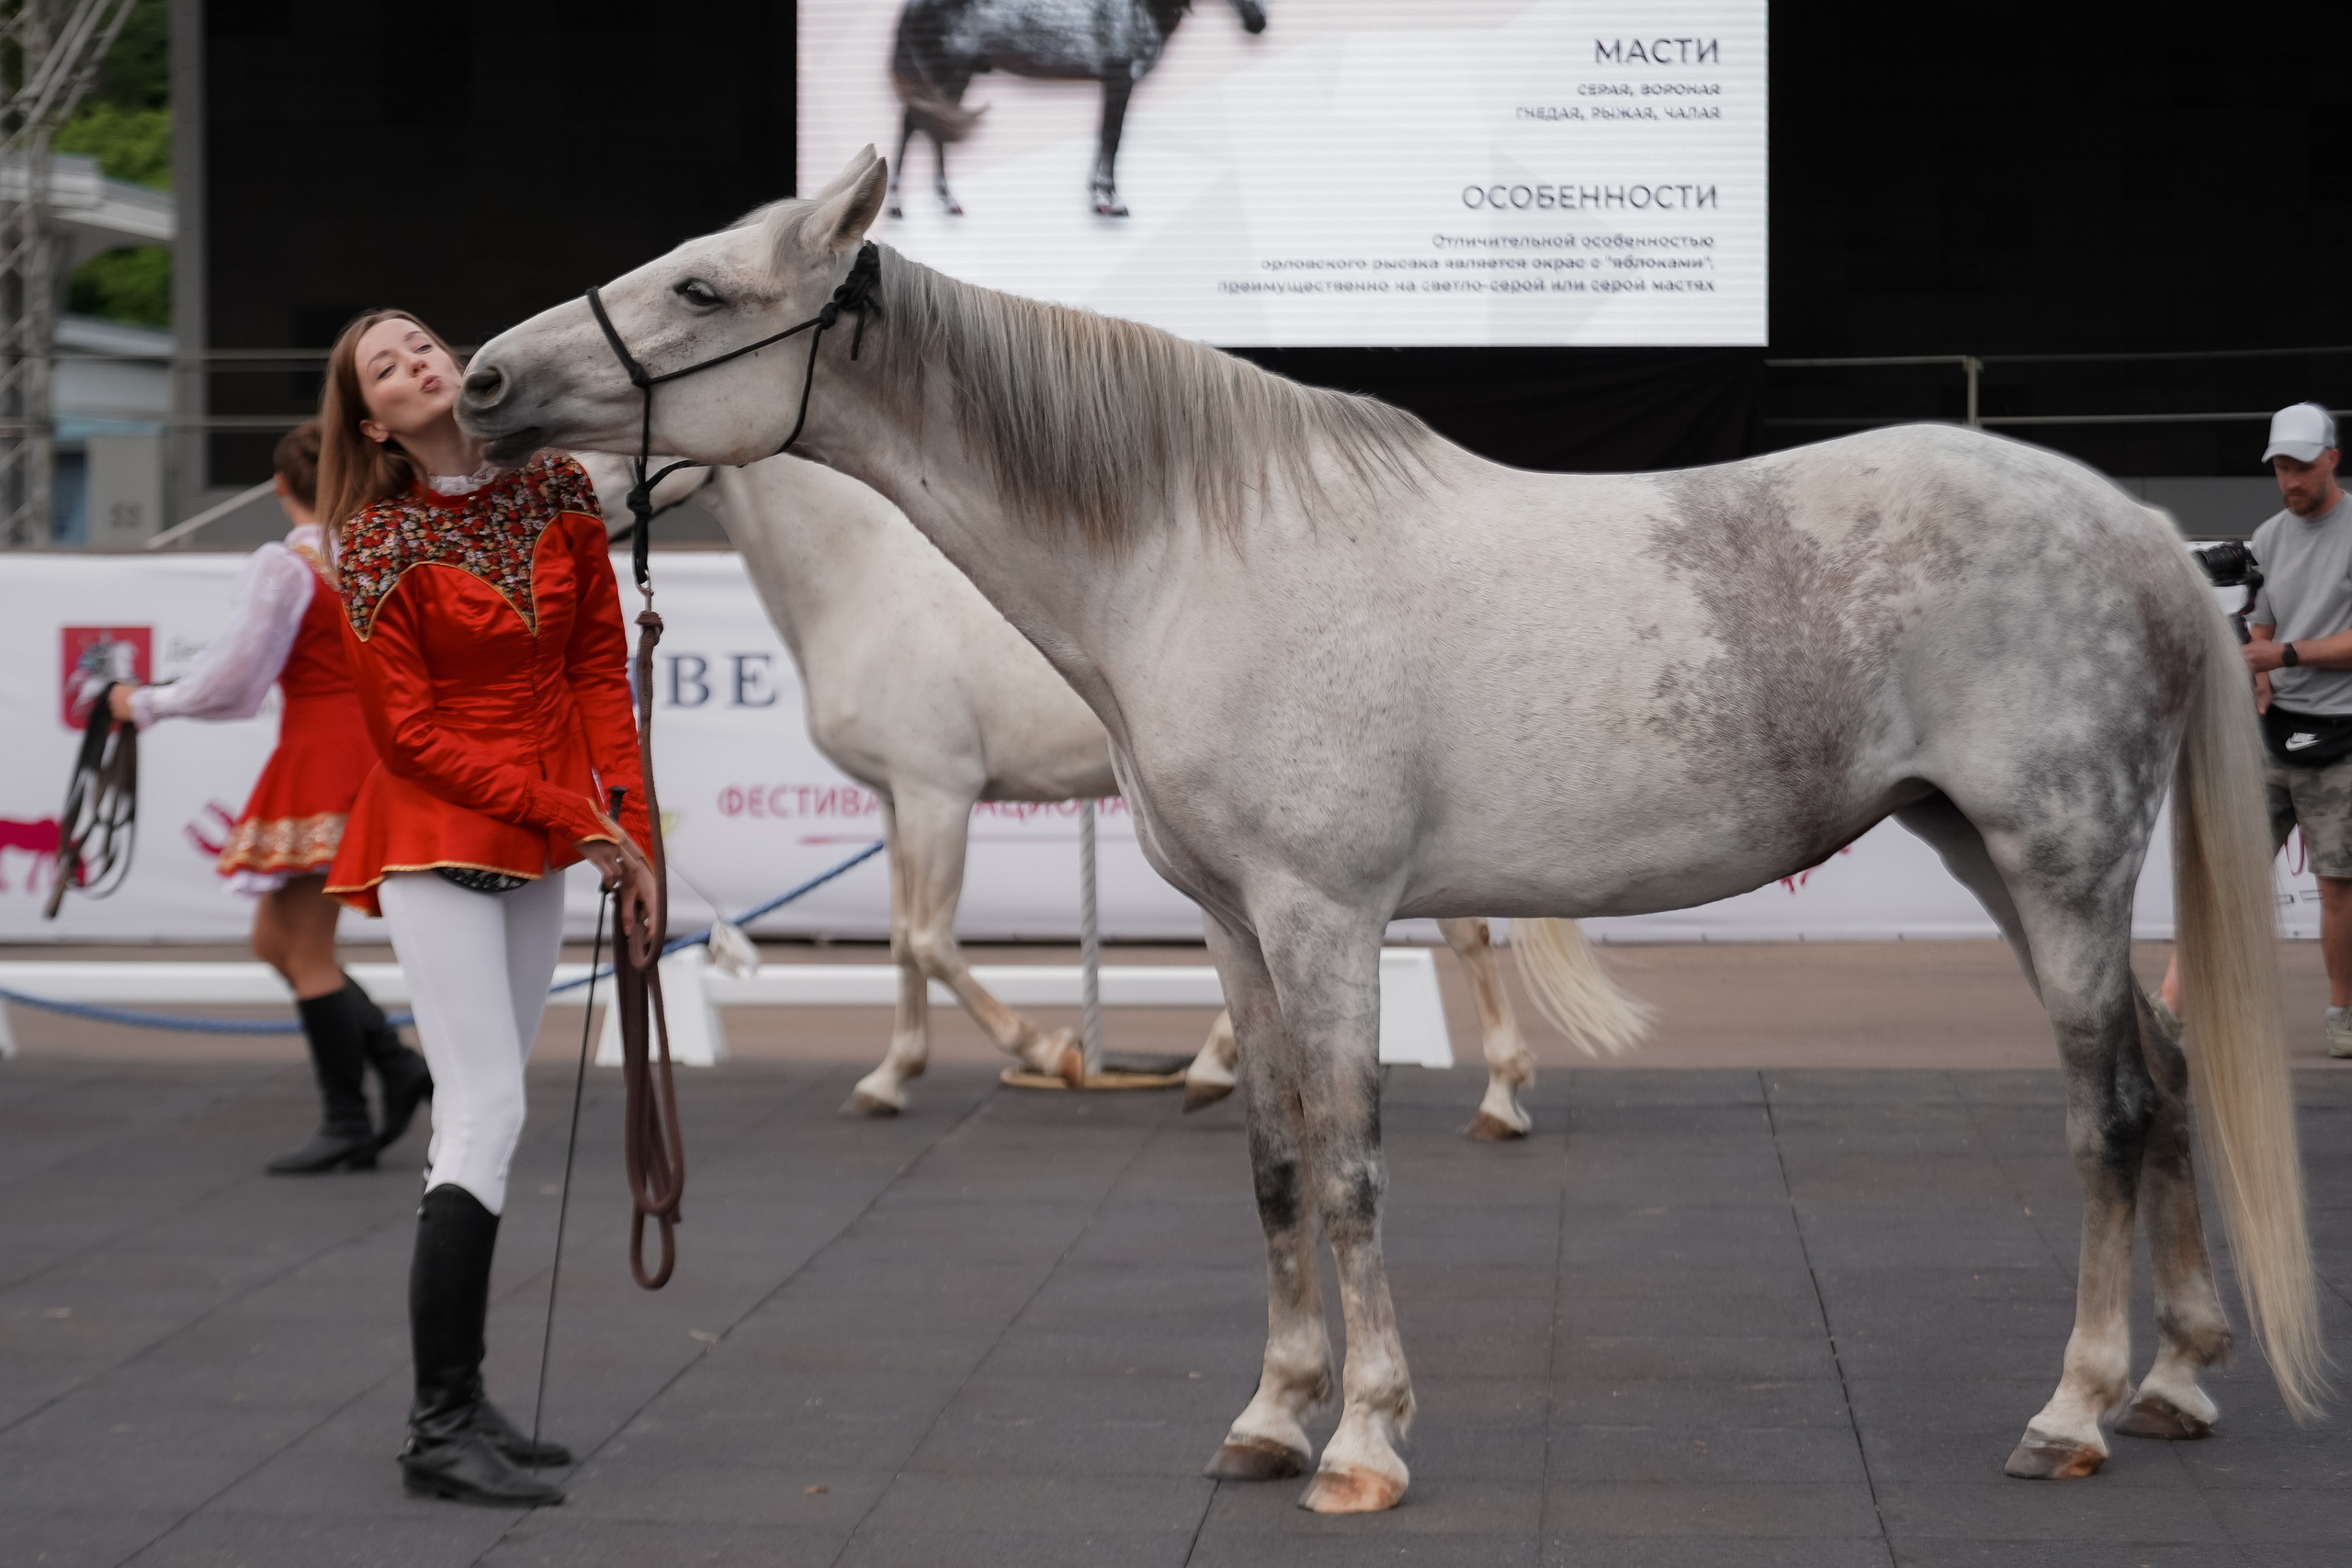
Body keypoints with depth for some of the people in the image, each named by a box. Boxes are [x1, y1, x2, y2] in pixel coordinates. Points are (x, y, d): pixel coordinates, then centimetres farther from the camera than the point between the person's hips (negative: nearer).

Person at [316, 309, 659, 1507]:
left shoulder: (555, 490, 4)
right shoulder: (377, 545, -10)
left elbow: (600, 666, 7)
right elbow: (413, 735, -11)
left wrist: (631, 831, 1)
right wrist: (574, 817, -14)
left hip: (539, 857, 6)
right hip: (436, 841, -6)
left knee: (479, 1118, 9)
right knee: (486, 1114, -12)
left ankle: (456, 1405, 16)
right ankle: (441, 1431, -9)